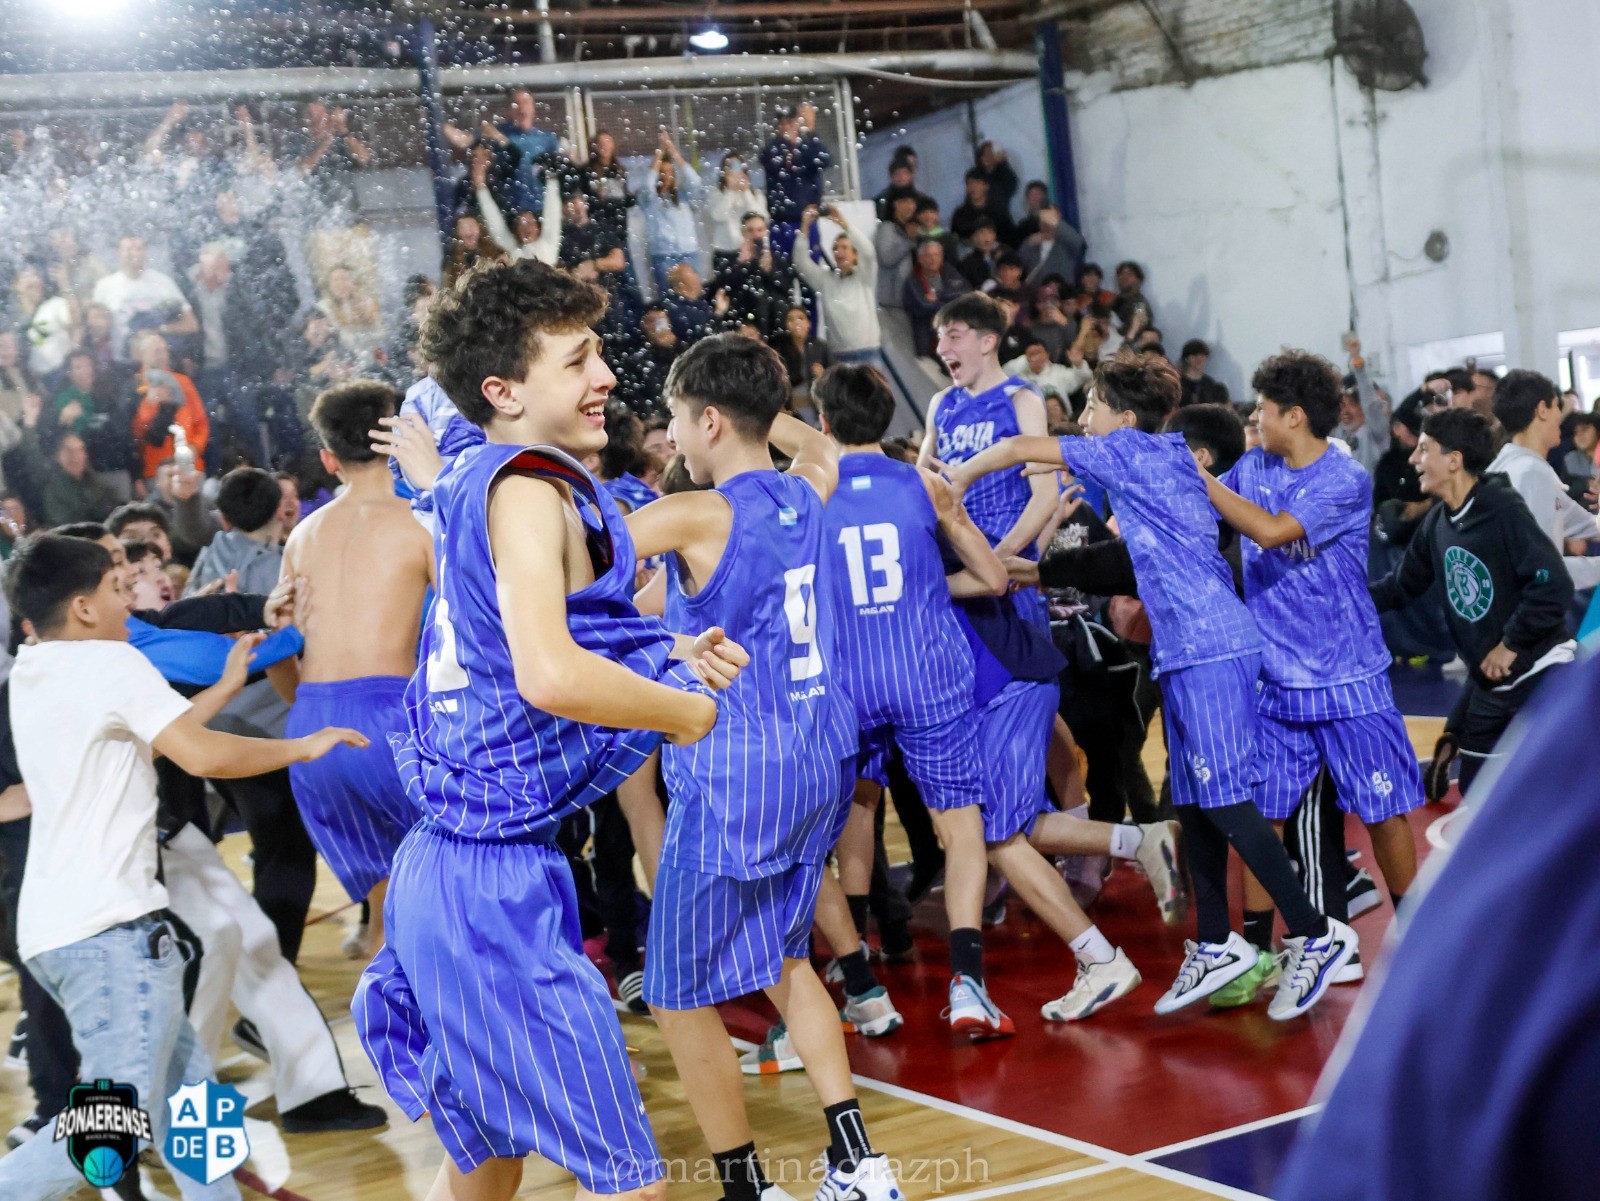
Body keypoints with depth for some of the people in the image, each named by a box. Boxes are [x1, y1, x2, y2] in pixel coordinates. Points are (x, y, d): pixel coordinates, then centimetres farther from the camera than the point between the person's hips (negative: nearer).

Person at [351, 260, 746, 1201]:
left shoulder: (474, 481, 12)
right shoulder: (530, 485, -16)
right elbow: (550, 678, -30)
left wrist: (671, 655, 14)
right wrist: (688, 711, -13)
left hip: (446, 868, 10)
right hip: (498, 884, -10)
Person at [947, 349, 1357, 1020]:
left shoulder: (1131, 451, -5)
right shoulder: (1165, 460, 20)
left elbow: (1018, 449, -3)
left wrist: (954, 480, 13)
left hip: (1210, 648, -10)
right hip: (1184, 650, 10)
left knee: (1223, 799, -11)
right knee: (1192, 802, 11)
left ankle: (1315, 936, -7)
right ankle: (1216, 946, 17)